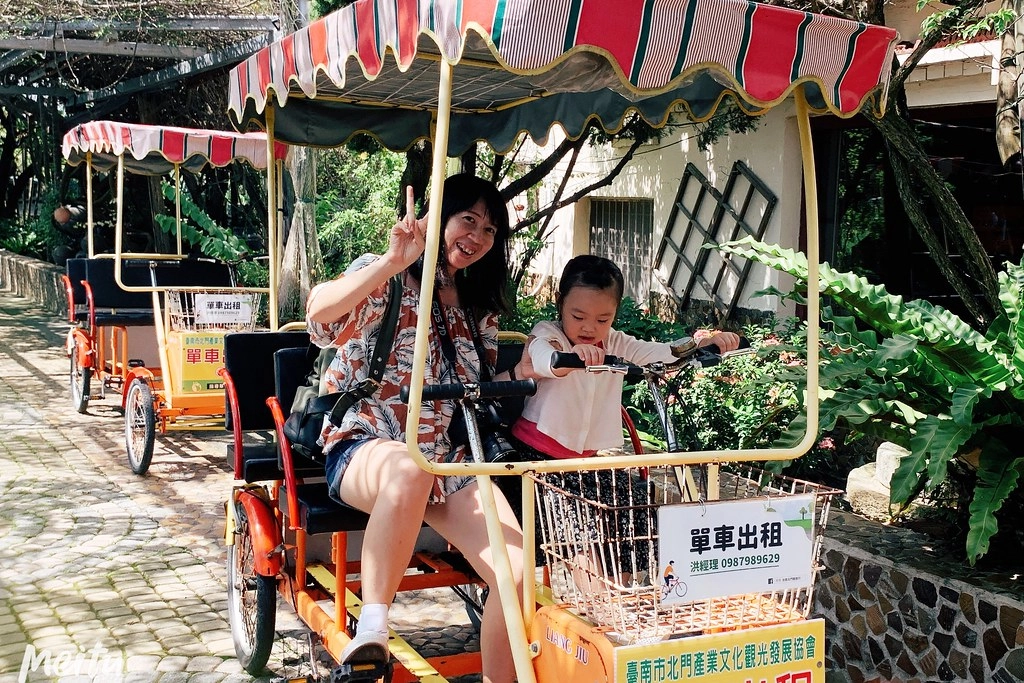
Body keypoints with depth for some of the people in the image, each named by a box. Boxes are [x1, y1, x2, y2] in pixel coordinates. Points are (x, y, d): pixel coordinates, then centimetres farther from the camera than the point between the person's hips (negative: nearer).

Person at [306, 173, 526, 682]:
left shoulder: (480, 307, 16)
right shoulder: (386, 277, -2)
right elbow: (320, 312, -24)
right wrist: (394, 262, -30)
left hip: (452, 459, 5)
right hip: (366, 447, -5)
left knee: (519, 575, -19)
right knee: (411, 472, -44)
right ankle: (371, 630, -34)